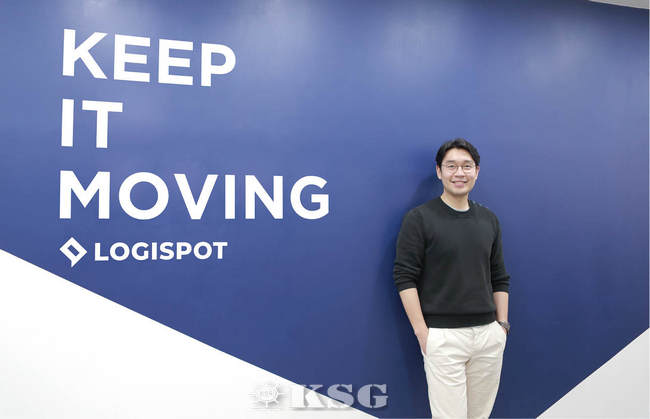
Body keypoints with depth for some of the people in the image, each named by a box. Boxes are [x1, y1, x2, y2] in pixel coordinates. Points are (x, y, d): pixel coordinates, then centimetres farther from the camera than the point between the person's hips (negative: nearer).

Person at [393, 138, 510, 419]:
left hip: (488, 334, 5)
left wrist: (502, 325, 7)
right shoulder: (419, 218, -6)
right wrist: (422, 333, -14)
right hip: (443, 336, -5)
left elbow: (499, 278, 15)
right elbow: (404, 277, -9)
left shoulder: (489, 220, 11)